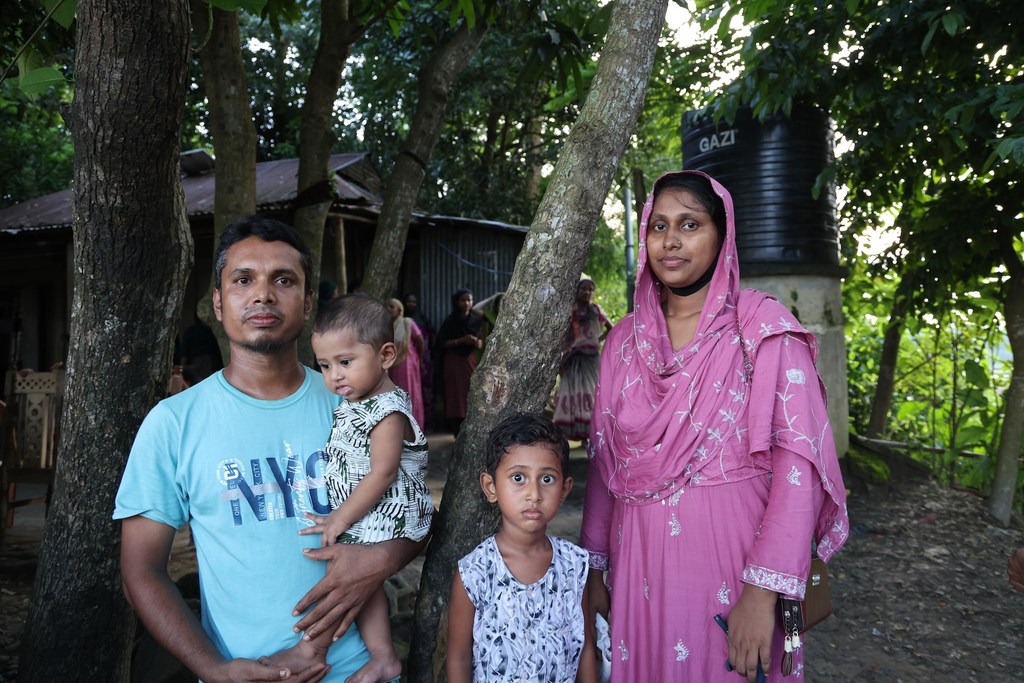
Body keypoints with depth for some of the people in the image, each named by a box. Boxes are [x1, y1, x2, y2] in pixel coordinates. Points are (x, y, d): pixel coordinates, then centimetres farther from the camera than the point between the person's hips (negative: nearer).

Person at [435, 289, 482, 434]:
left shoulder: (476, 319, 7)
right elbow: (441, 343, -6)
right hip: (454, 362, -3)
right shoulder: (450, 321, -3)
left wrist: (478, 343, -7)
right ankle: (458, 433, -3)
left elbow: (481, 340, 16)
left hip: (471, 360, 3)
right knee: (456, 397, -6)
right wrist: (461, 341, -16)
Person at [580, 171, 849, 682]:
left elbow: (798, 458, -14)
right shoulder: (625, 338, 6)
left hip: (729, 558, -4)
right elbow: (603, 460, 8)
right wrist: (594, 568, 8)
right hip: (639, 563, 4)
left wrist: (762, 593, -20)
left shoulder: (762, 327, -7)